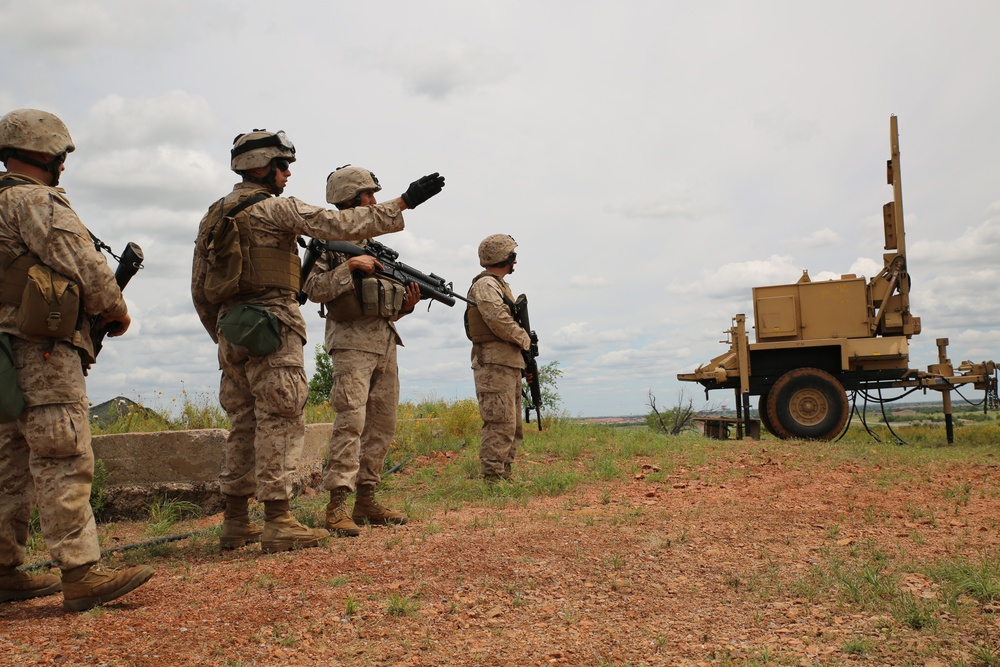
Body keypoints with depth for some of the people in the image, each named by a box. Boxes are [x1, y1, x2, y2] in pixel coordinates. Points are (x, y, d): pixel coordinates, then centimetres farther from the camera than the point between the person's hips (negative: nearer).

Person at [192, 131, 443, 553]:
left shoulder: (213, 216, 17)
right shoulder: (274, 208, -6)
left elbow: (200, 289, 18)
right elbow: (342, 225, -13)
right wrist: (403, 203, -9)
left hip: (233, 332, 8)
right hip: (272, 331, -8)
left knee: (245, 426, 12)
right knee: (280, 423, -5)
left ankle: (235, 523, 17)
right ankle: (278, 523, -5)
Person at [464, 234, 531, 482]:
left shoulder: (500, 285, 22)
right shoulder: (485, 284, -9)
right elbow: (499, 320, -23)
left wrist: (527, 364, 17)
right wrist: (524, 338, -7)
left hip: (509, 364, 10)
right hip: (494, 364, -10)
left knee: (513, 425, 13)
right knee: (500, 424, -13)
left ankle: (504, 474, 18)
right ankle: (492, 478, -11)